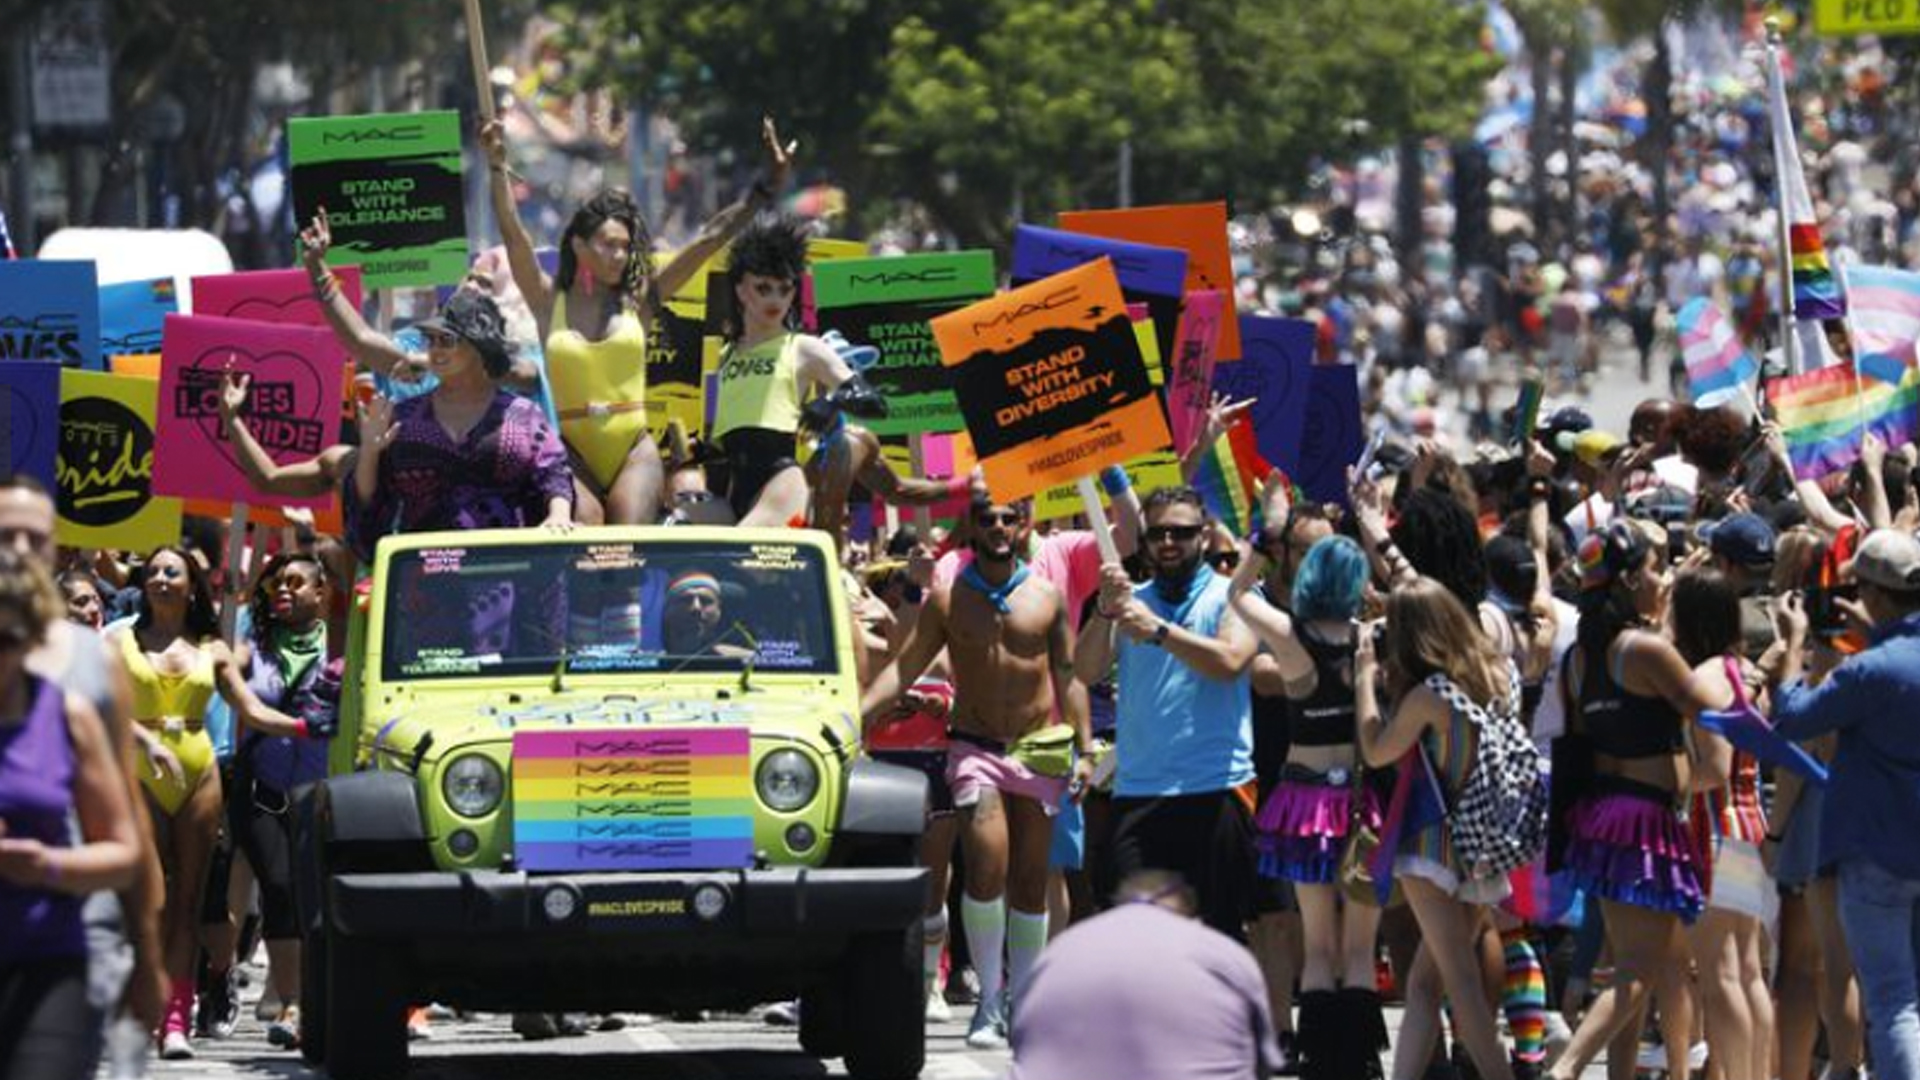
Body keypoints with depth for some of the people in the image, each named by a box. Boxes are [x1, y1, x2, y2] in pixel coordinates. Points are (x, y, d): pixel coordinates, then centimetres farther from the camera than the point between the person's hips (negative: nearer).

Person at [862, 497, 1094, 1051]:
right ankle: (989, 999, -7)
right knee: (986, 869, -17)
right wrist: (854, 715, -10)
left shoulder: (1046, 598, 5)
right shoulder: (948, 599, 2)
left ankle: (1022, 1003, 14)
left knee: (1029, 882, 5)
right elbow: (904, 668, 2)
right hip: (975, 749, -2)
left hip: (1039, 751, 2)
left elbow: (1068, 678, 9)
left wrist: (1084, 749, 3)